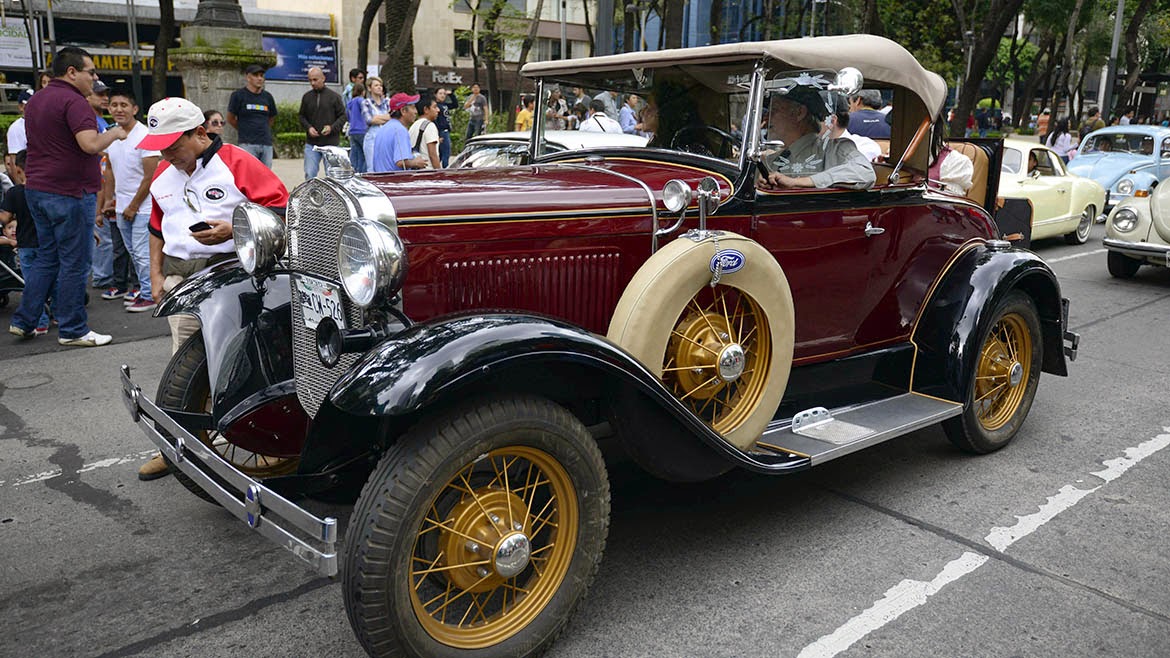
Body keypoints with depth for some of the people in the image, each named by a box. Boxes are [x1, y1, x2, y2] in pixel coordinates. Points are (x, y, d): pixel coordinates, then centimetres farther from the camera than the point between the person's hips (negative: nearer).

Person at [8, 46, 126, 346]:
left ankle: (23, 321, 19)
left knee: (47, 257, 18)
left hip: (37, 189, 9)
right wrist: (114, 132, -9)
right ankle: (72, 330, 5)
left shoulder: (36, 100, 16)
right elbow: (90, 144, -25)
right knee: (75, 263, -1)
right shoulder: (73, 101, -15)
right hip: (70, 192, -9)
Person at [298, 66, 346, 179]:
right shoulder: (307, 97, 8)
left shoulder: (334, 96, 0)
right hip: (311, 144, 2)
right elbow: (302, 116, 16)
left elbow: (343, 116, 2)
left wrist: (332, 127, -13)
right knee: (310, 174, -2)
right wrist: (308, 127, -4)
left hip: (331, 142, -2)